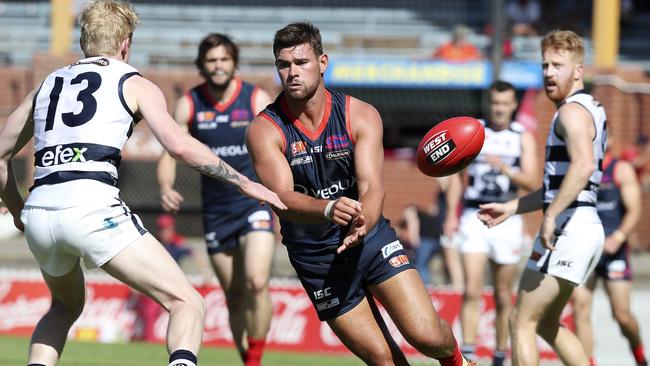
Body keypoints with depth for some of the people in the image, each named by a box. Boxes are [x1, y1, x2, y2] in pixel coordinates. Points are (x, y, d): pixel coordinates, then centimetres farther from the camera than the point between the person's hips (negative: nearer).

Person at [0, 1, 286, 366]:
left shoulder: (48, 84, 25)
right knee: (188, 304, -1)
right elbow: (180, 145, -3)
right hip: (92, 208, -5)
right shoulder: (134, 84, 12)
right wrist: (244, 182, 5)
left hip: (38, 212, 5)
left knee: (67, 306, 34)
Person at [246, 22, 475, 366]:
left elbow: (372, 187, -19)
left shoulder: (361, 115, -9)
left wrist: (361, 226, -42)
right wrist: (329, 209, -47)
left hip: (370, 237, 1)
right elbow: (283, 198, -26)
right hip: (316, 257, -1)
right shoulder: (264, 131, -13)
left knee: (427, 336, -12)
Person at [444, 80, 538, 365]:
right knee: (471, 291, -13)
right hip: (473, 219, 0)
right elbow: (457, 174, 13)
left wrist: (506, 169, -23)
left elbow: (531, 182, -5)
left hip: (507, 221, 0)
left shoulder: (523, 138, 4)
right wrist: (452, 214, 6)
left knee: (503, 295, 6)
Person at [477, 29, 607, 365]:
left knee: (521, 322, -6)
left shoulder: (572, 111, -12)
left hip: (569, 227, -10)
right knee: (546, 324, 18)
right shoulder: (590, 109, 21)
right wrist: (511, 208, 24)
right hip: (587, 226, 10)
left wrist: (551, 216, -31)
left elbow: (583, 165, -31)